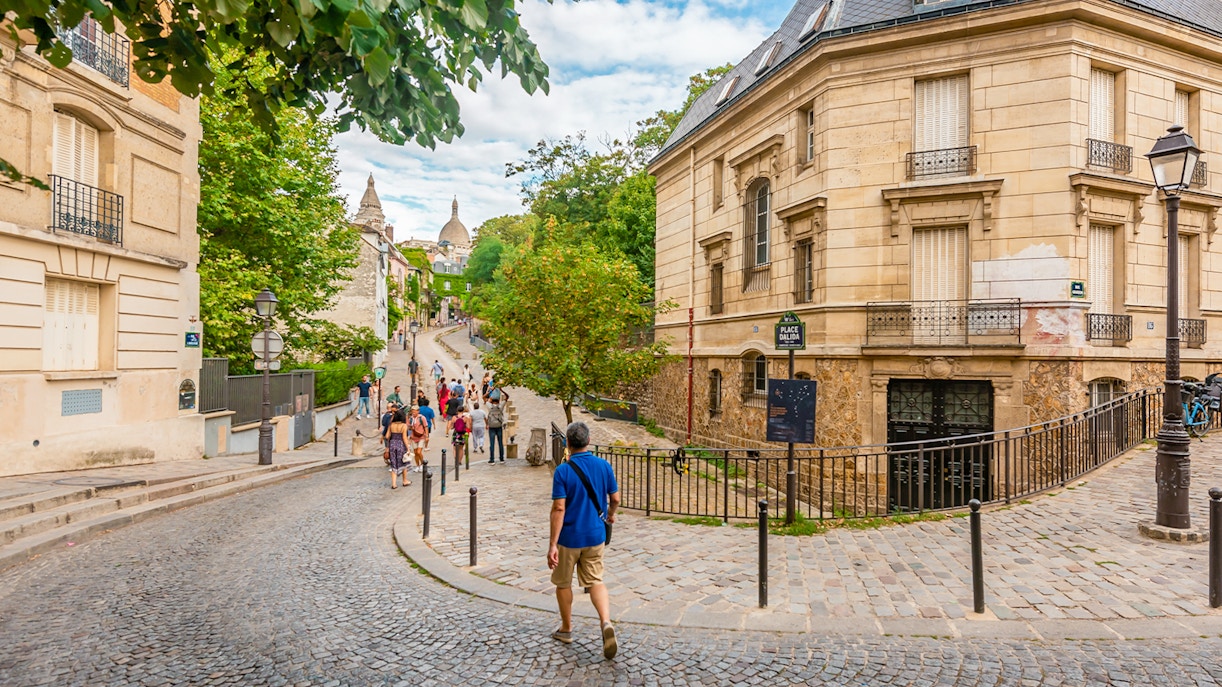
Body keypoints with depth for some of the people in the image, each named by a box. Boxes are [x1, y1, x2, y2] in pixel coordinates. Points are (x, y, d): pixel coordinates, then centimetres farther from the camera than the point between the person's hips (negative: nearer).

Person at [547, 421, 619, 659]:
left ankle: (566, 629, 31)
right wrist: (610, 514, 26)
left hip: (569, 537, -3)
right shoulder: (604, 466, -4)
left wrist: (552, 544, -17)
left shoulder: (563, 471, -16)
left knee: (563, 583, 17)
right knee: (595, 581, 13)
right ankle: (606, 622, -10)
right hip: (595, 535, 3)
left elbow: (559, 509, -20)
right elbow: (615, 499, 4)